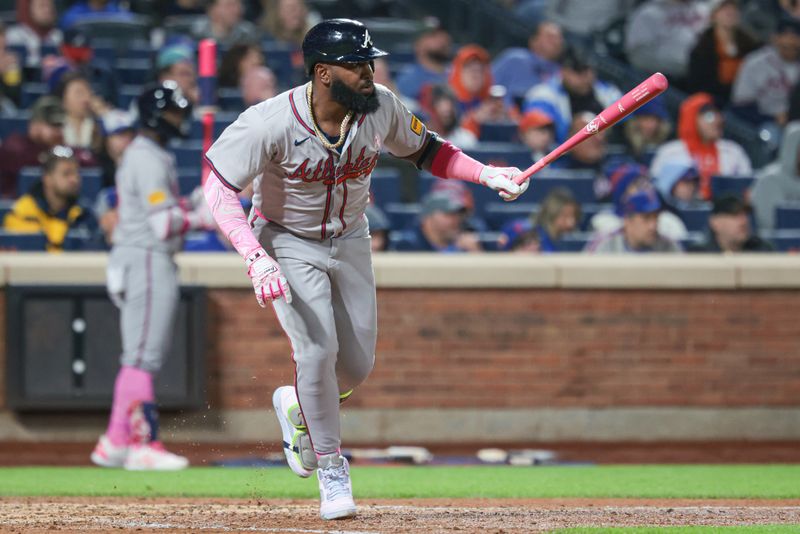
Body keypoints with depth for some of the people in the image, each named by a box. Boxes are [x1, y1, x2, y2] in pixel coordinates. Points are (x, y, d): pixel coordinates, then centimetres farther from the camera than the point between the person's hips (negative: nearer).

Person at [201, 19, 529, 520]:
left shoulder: (381, 108, -15)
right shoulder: (271, 122, -29)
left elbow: (425, 150, 3)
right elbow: (220, 188, -26)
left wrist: (486, 174, -12)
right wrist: (256, 259, -36)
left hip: (350, 242, 5)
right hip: (289, 243, -4)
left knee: (357, 366, 4)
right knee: (318, 349, -19)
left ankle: (296, 405, 37)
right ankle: (332, 470, -2)